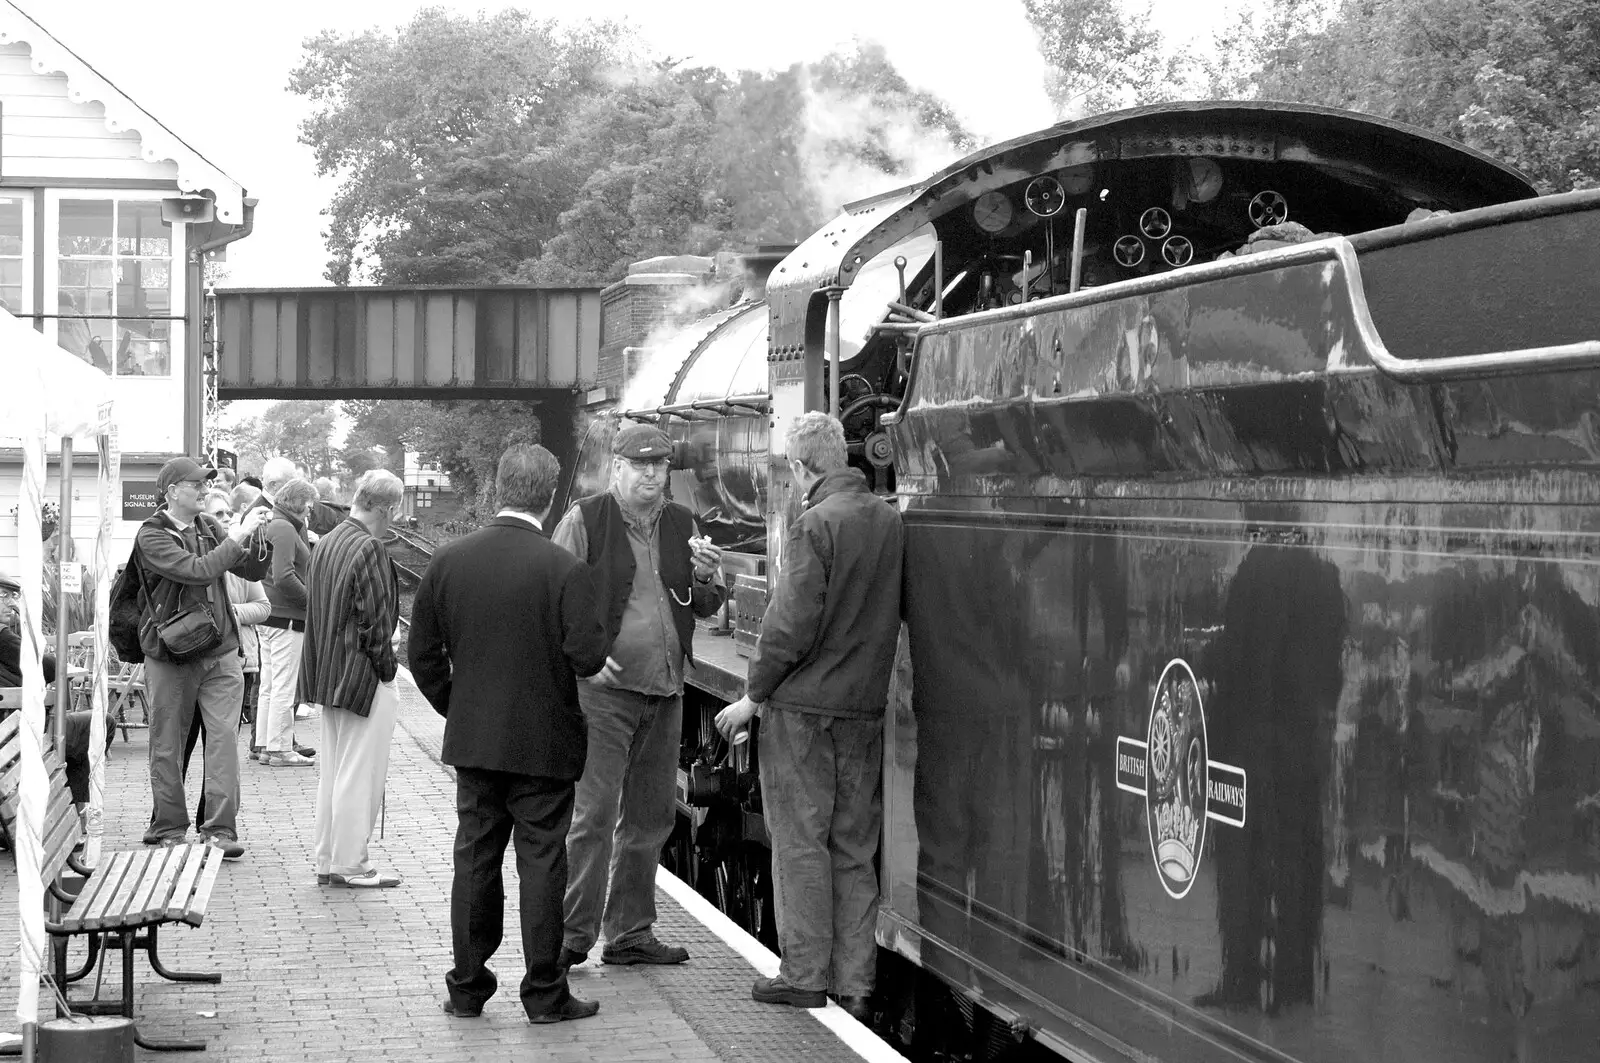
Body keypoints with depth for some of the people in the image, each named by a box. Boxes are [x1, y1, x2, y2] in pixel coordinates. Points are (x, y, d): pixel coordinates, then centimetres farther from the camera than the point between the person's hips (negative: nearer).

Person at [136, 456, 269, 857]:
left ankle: (220, 828, -5)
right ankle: (169, 828, 18)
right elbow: (197, 570, -24)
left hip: (220, 651, 4)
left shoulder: (209, 527, 8)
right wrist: (238, 536, -21)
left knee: (223, 737, -6)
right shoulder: (152, 536, -10)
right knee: (167, 745, 6)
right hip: (170, 656, -4)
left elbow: (253, 571, 9)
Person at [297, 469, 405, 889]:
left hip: (328, 676, 9)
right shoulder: (369, 549, -19)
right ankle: (349, 865, 4)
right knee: (360, 775, 0)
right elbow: (375, 619, -20)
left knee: (331, 772, 16)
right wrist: (385, 667, -8)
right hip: (362, 677, -9)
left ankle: (328, 861, 23)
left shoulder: (325, 544, 9)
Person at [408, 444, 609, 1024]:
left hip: (473, 738, 4)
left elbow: (423, 652, 3)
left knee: (474, 860, 12)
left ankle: (467, 986, 17)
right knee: (541, 862, 4)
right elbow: (588, 656, -18)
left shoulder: (447, 560, -2)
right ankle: (544, 993, 8)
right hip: (544, 741, -4)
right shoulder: (564, 569, -16)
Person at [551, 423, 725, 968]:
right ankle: (573, 934, -3)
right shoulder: (584, 520, -4)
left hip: (665, 692, 6)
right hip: (603, 688, -6)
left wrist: (706, 578, -3)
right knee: (594, 814, -9)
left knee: (650, 819, 11)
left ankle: (631, 934, 20)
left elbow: (705, 608, 19)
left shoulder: (681, 524, 13)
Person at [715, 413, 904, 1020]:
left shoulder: (815, 525, -14)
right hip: (866, 706, 6)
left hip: (804, 706, -6)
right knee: (855, 849, 11)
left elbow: (792, 625, -16)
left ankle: (805, 976, 5)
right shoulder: (888, 520, 6)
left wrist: (754, 696, -7)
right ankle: (855, 985, 14)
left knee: (801, 844, 2)